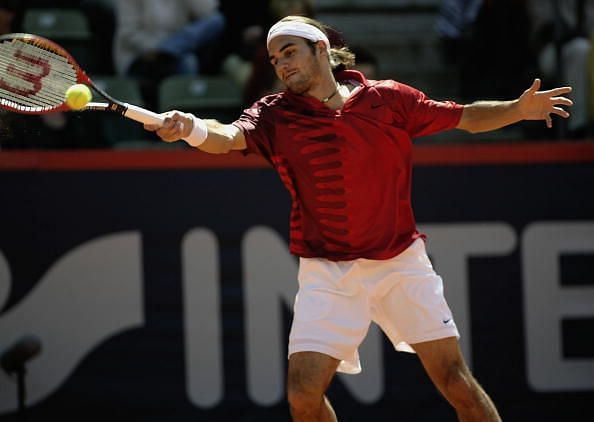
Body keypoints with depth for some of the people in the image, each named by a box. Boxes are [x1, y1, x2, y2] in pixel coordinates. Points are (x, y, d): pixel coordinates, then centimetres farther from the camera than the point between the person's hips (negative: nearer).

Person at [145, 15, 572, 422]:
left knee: (452, 375, -2)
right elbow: (229, 137, -23)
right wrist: (193, 129, -45)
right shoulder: (276, 115, -3)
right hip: (327, 271, 0)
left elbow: (467, 117, 8)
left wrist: (518, 109, -8)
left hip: (400, 260, 0)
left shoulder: (388, 98, -1)